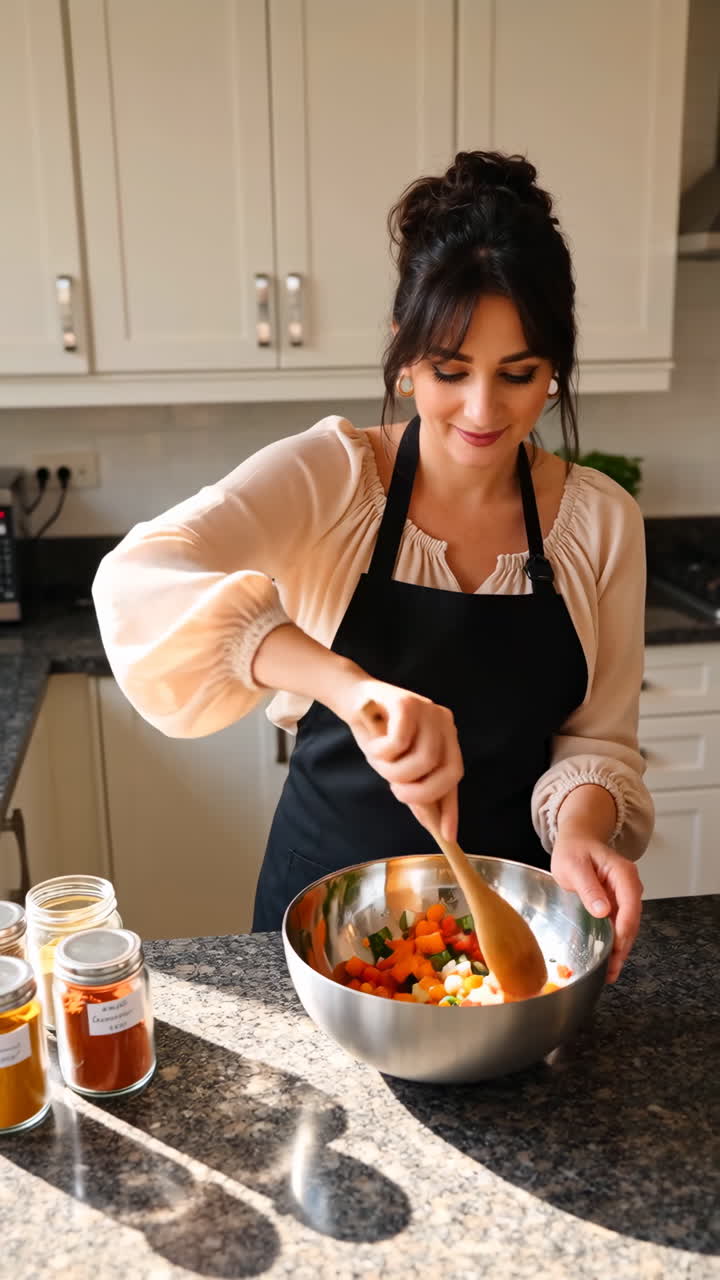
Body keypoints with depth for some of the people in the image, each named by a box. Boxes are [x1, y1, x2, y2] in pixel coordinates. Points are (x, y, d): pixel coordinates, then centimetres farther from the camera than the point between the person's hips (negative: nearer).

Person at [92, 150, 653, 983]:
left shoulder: (601, 520, -8)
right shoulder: (329, 475, -16)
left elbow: (597, 737, -2)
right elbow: (137, 581, -33)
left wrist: (581, 827, -25)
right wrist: (347, 684, -47)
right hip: (328, 892, -1)